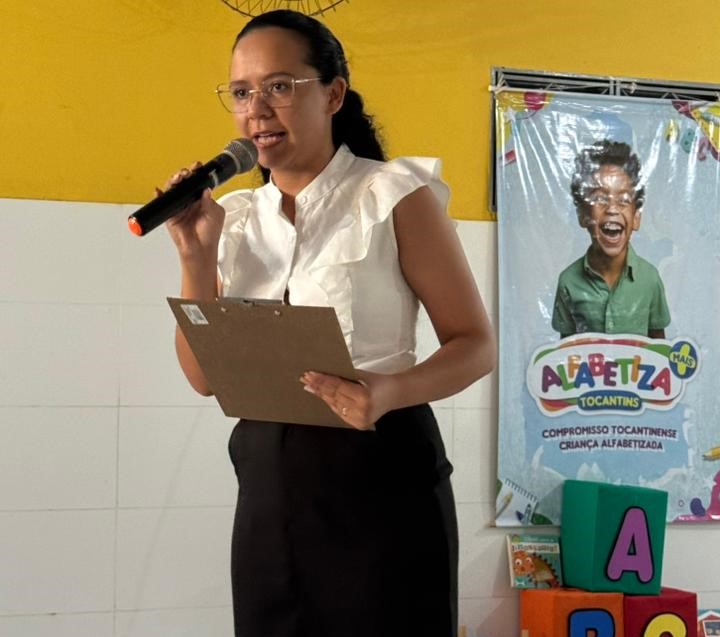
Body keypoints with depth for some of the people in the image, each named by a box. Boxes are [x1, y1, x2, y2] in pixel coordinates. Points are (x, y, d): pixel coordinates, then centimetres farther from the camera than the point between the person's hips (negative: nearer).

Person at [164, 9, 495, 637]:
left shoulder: (395, 195, -6)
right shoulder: (237, 219, 8)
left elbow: (475, 343, -7)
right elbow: (206, 376, 6)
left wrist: (392, 391, -26)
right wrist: (196, 256, -6)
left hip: (380, 473, -4)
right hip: (268, 483, 5)